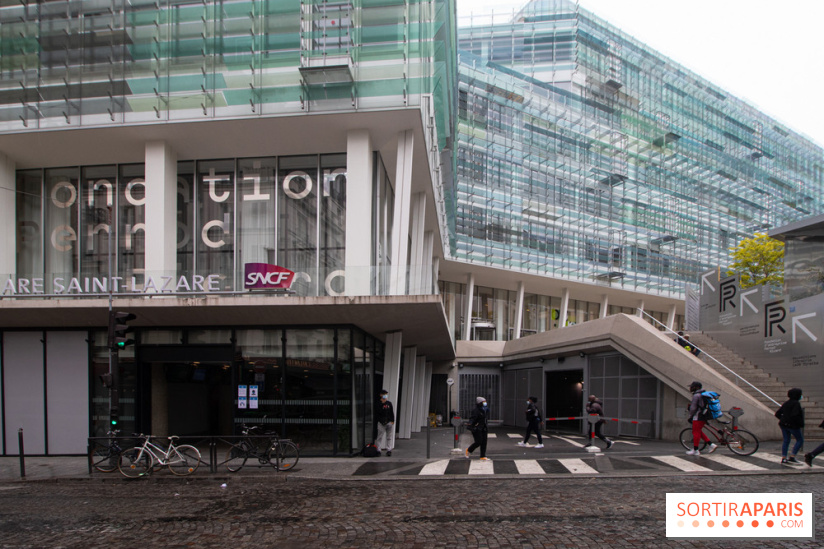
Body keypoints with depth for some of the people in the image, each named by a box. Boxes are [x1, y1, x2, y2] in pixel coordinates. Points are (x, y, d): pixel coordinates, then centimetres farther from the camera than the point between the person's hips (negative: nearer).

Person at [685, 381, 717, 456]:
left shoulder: (696, 395, -15)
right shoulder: (702, 395, 15)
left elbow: (693, 408, -16)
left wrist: (689, 417, -8)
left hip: (698, 418, -10)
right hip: (703, 417, 10)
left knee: (696, 433, -3)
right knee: (699, 432, 18)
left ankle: (695, 450, 1)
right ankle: (711, 444, 14)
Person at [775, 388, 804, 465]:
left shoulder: (786, 403, 10)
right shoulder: (796, 403, -14)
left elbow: (777, 414, 11)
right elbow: (795, 415, -26)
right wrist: (800, 423, -14)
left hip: (784, 424, 7)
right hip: (793, 425, -7)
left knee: (786, 441, 11)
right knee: (800, 440, 8)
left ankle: (783, 459, 7)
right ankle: (792, 457, 2)